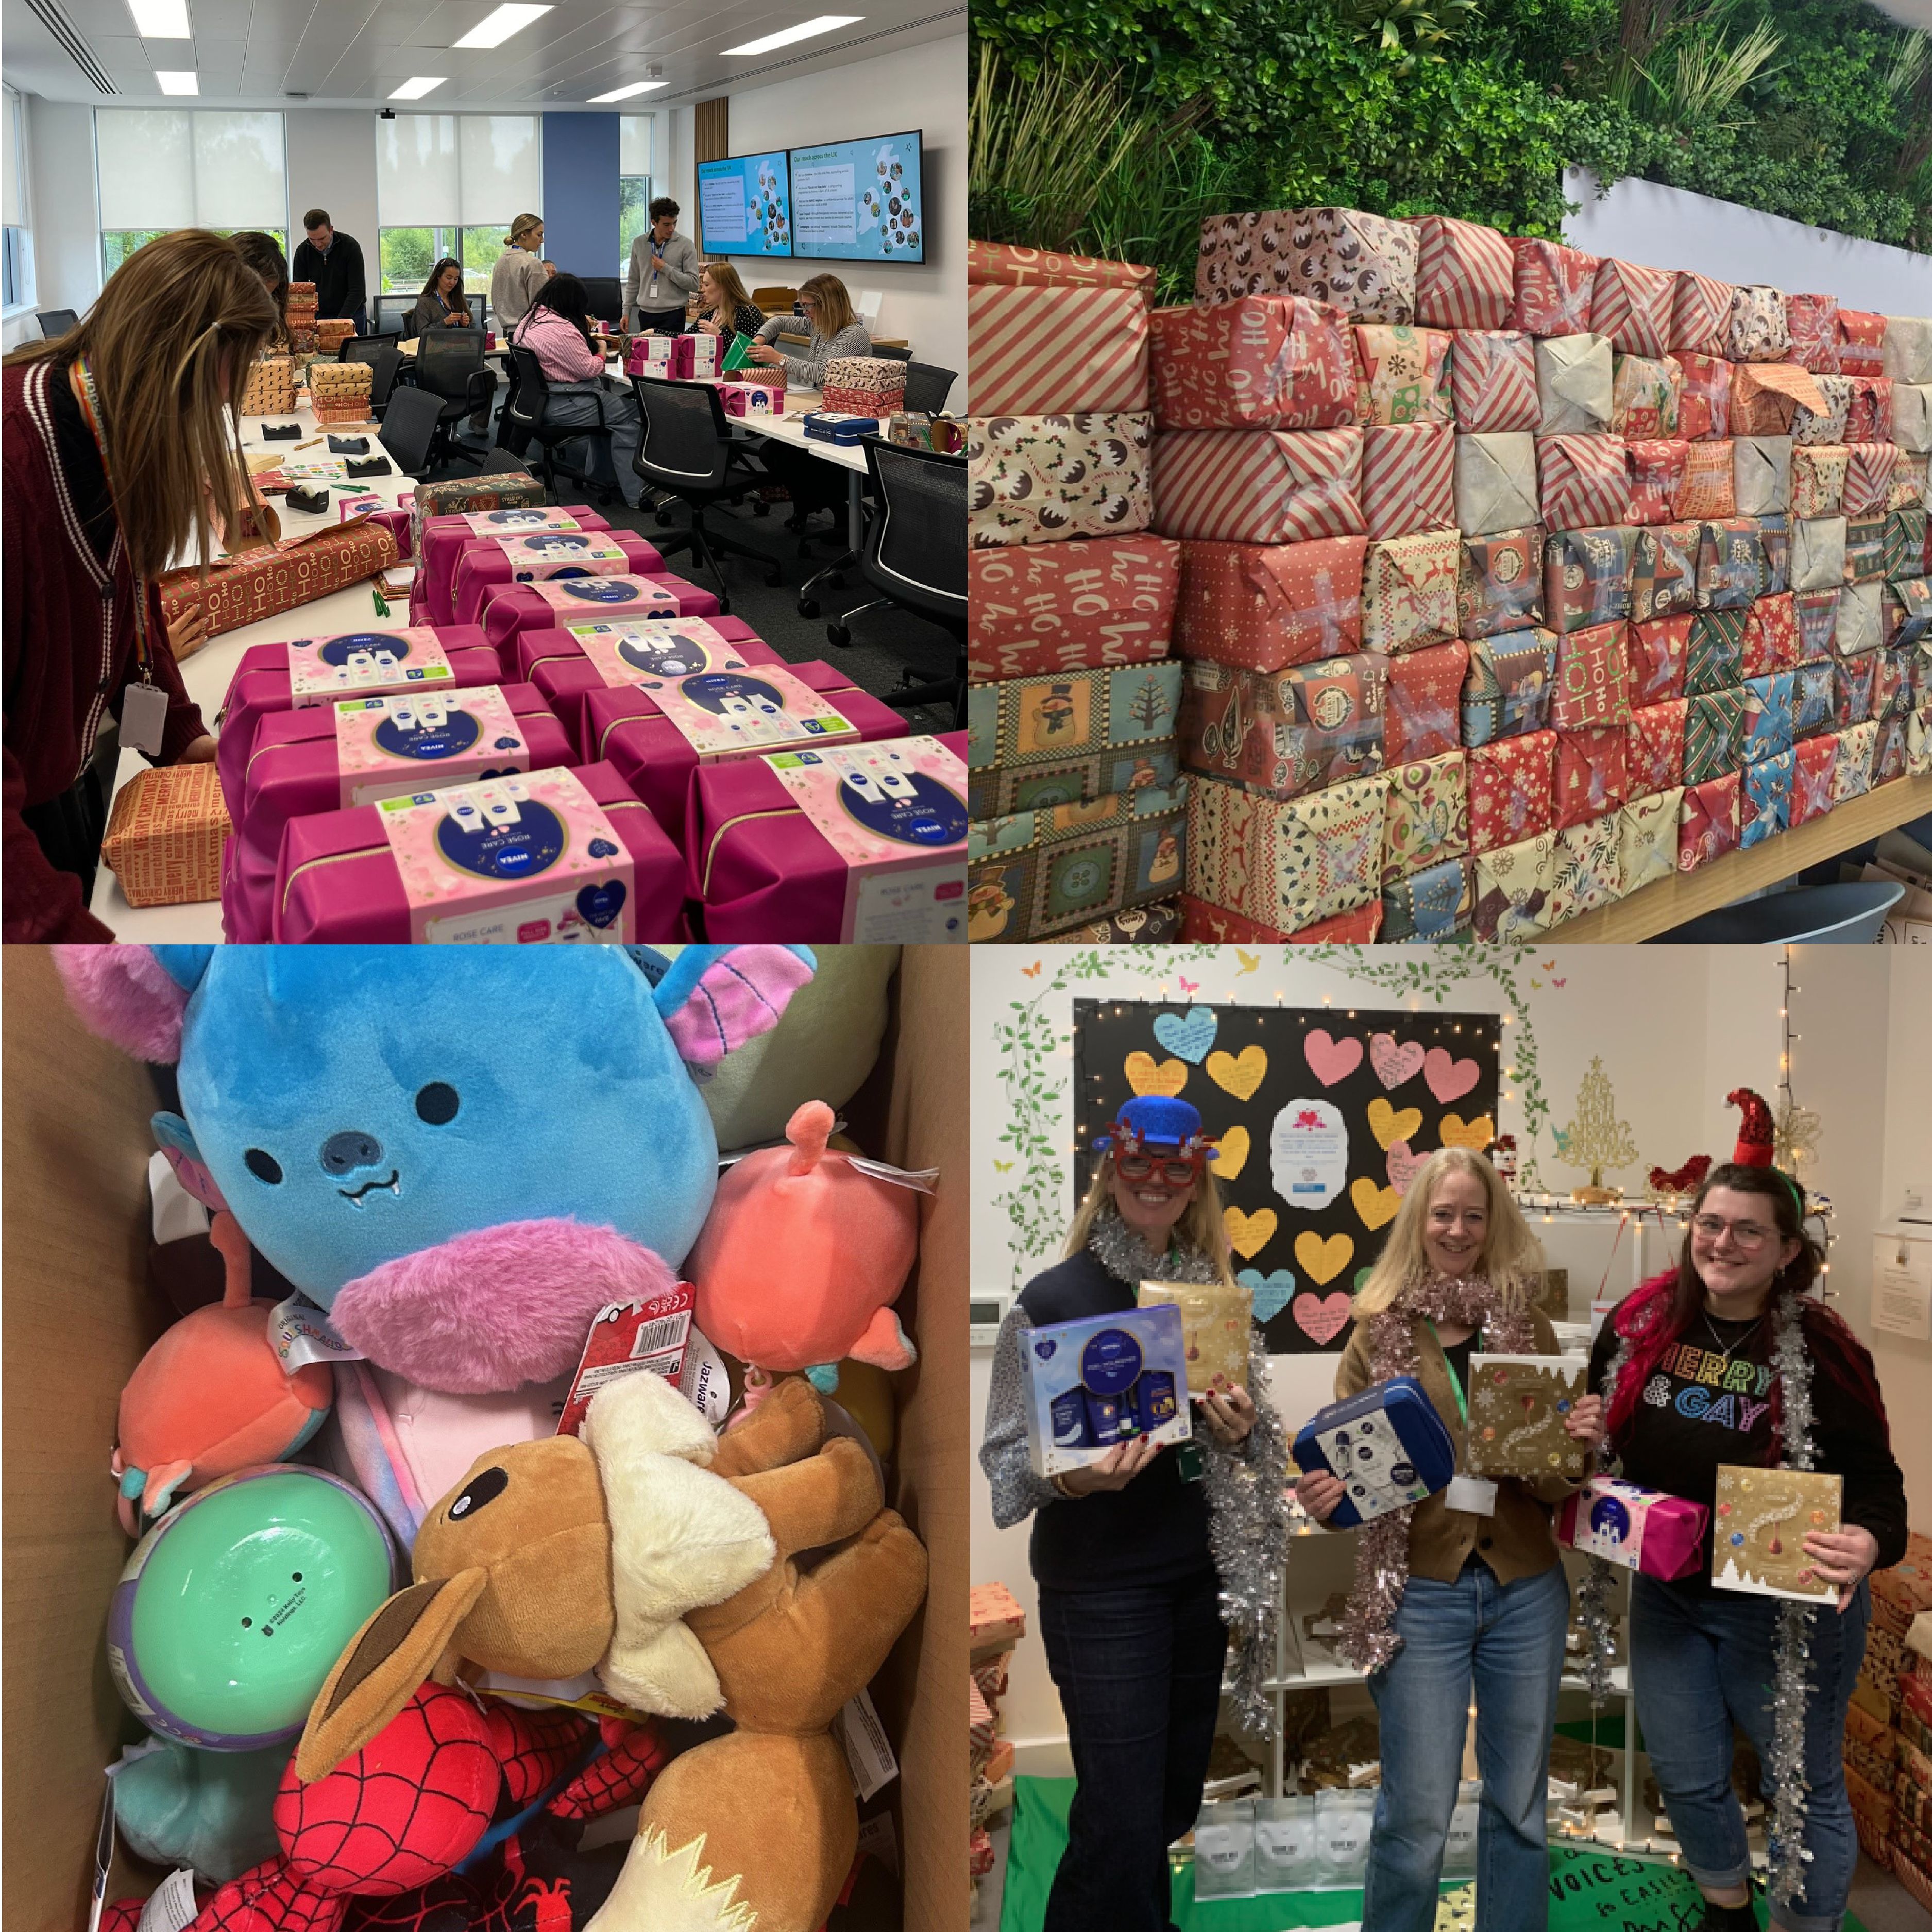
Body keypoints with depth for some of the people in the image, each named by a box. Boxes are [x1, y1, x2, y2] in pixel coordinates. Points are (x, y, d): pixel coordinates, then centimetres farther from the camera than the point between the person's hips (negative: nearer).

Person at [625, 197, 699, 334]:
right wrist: (626, 312, 10)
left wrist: (666, 268, -12)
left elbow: (693, 283, -7)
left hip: (673, 314, -3)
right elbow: (633, 282, 14)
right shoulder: (639, 243, 7)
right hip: (646, 313, 3)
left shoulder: (685, 245, -3)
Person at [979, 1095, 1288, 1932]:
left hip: (1198, 1576, 5)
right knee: (1123, 1820, -4)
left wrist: (1240, 1428, -10)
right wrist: (1072, 1477, -29)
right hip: (1101, 1587, -5)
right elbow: (1005, 1457, -9)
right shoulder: (1052, 1298, -9)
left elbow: (1259, 1440, 12)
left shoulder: (1214, 1294, 5)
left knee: (1175, 1801, 15)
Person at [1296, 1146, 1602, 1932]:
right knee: (1418, 1815, 2)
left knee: (1519, 1802, 15)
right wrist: (1326, 1497, -21)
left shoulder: (1528, 1326, 5)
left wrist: (1579, 1441, -15)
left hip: (1524, 1587, 2)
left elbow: (1554, 1483, 6)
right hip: (1419, 1588, -2)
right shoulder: (1380, 1331, 0)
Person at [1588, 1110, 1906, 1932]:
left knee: (1802, 1788, 14)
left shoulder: (1821, 1351, -19)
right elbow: (1597, 1436, 9)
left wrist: (1868, 1543, -37)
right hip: (1667, 1593, 5)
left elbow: (1875, 1479, -17)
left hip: (1785, 1607, -5)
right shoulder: (1642, 1322, -6)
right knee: (1686, 1777, 21)